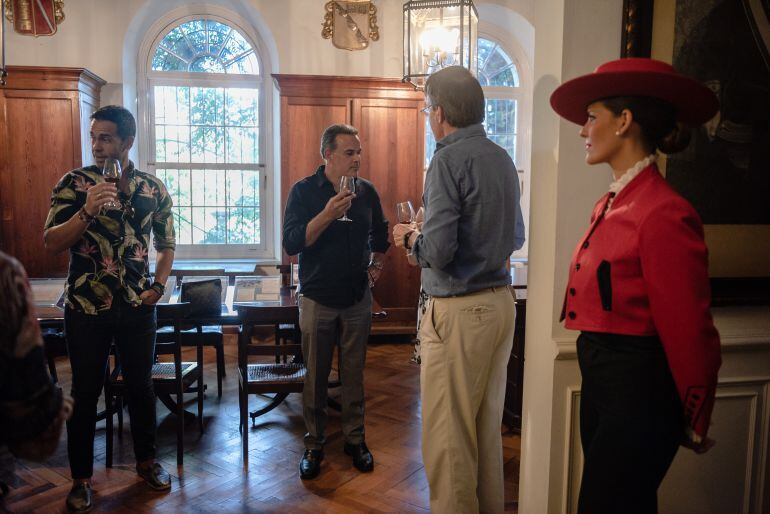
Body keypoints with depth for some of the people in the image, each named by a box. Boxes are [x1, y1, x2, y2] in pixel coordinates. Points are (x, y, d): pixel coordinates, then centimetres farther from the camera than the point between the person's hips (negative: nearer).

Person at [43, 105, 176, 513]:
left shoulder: (153, 189, 3)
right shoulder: (74, 183, -3)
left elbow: (166, 245, 13)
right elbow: (51, 243, -9)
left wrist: (159, 285, 0)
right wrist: (87, 211, -24)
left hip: (138, 307, 2)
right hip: (86, 307, -2)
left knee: (141, 385, 13)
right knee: (85, 392, 9)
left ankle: (146, 461, 33)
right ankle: (81, 478, 25)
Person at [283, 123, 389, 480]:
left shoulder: (366, 191, 3)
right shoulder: (304, 191, -7)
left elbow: (380, 236, 20)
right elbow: (291, 243, -18)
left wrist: (375, 268, 10)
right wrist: (327, 215, -28)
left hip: (358, 299, 3)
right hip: (317, 299, -2)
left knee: (354, 374, 11)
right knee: (316, 377, 8)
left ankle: (355, 439, 26)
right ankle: (313, 444, 22)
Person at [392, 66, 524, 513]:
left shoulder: (449, 160, -15)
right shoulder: (503, 158, 10)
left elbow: (437, 251, -21)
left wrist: (410, 239, -1)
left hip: (460, 310, -9)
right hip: (501, 300, 9)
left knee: (448, 433, 4)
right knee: (488, 425, 20)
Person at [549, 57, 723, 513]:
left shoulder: (664, 213, -21)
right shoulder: (611, 204, 7)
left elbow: (690, 335, -16)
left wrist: (694, 423, -5)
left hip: (637, 394, -9)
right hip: (601, 386, 9)